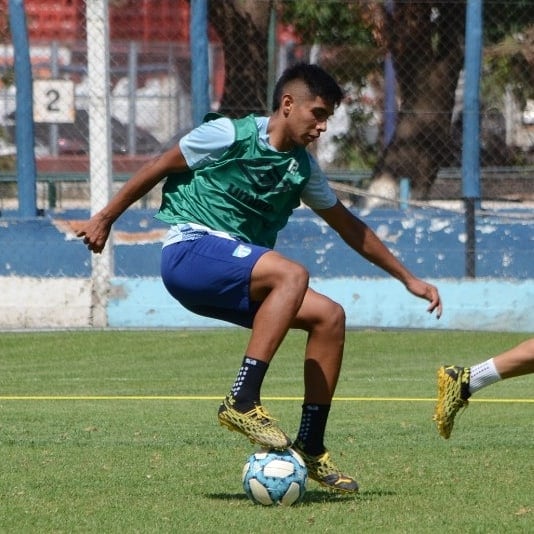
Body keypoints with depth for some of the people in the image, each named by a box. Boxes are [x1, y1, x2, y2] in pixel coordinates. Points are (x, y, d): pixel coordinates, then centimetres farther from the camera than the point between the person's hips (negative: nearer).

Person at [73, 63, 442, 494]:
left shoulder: (302, 167, 13)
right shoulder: (230, 136, -8)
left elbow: (349, 227, 22)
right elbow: (160, 167, 0)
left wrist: (408, 279, 23)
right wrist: (105, 219, 4)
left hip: (237, 277, 8)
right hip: (190, 251, -8)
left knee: (329, 316, -6)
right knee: (292, 273, -30)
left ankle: (310, 448, 0)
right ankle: (242, 402, -33)